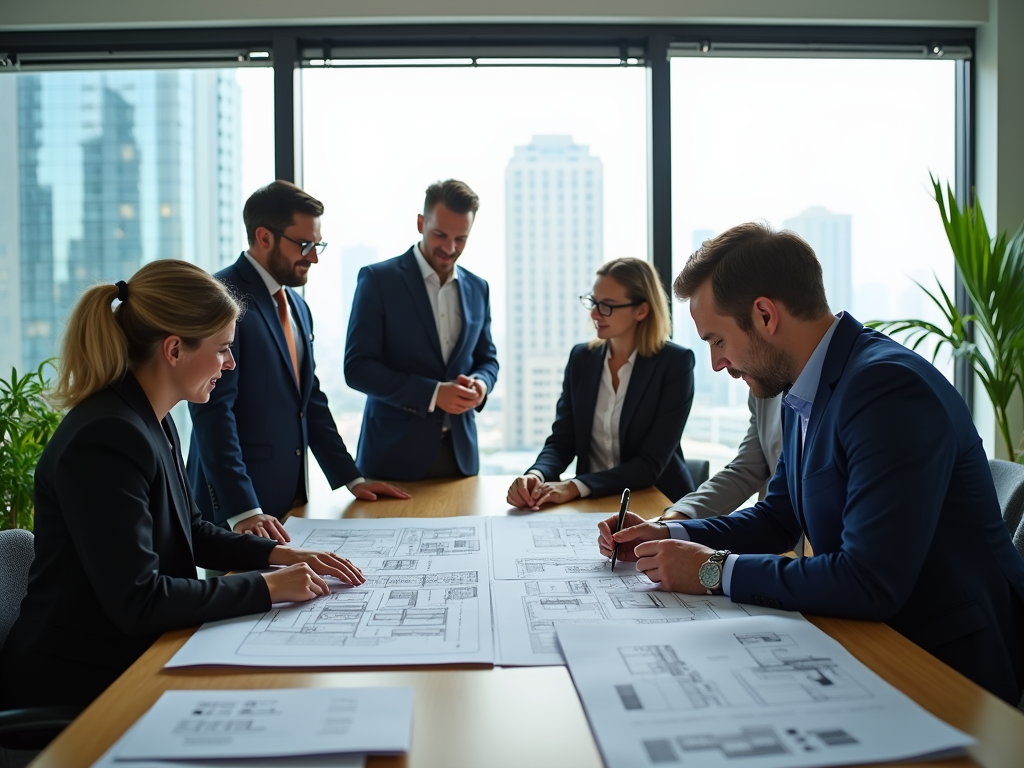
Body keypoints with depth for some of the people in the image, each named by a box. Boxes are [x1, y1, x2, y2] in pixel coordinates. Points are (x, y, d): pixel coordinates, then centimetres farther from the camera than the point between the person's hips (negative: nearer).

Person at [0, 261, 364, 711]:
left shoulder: (153, 422, 6)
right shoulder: (106, 440, -25)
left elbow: (189, 532, 17)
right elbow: (137, 601, -27)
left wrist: (278, 554, 3)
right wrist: (266, 588, -20)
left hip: (128, 658, 9)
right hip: (76, 686, -8)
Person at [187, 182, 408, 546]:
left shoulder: (297, 304, 13)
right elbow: (213, 411, -21)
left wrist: (352, 478, 13)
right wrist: (244, 511, -25)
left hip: (290, 497, 8)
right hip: (236, 505, -8)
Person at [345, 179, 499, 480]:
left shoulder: (477, 288, 8)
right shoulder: (378, 279, -7)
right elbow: (357, 367, -11)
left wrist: (481, 383, -8)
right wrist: (432, 393, -20)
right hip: (395, 452, -4)